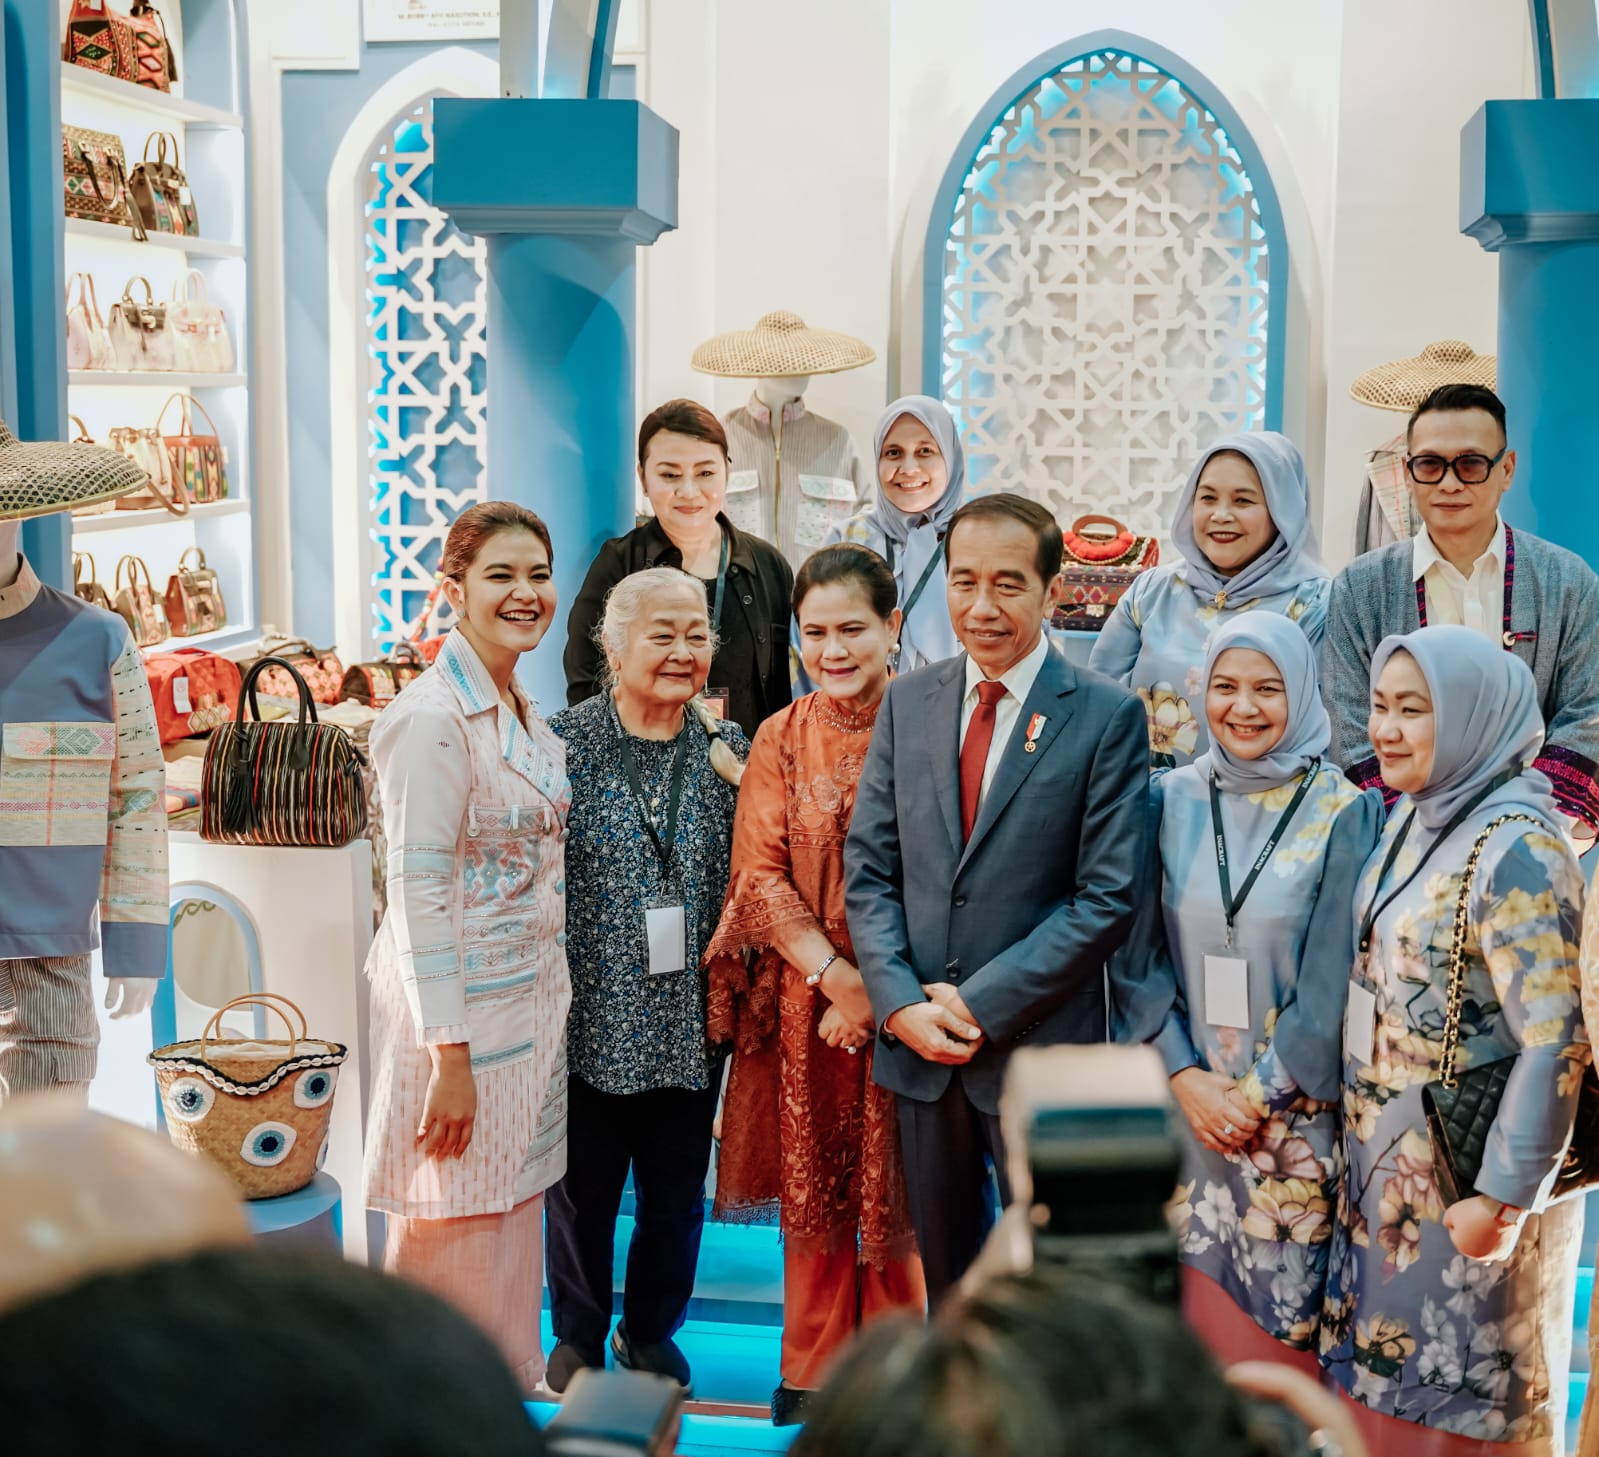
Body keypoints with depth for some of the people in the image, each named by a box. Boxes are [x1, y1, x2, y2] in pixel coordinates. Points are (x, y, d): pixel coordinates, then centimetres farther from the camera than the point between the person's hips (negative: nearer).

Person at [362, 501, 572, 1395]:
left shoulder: (523, 710, 10)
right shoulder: (436, 717, -17)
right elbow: (419, 891, -19)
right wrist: (449, 1055, -21)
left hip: (536, 998, 8)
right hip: (463, 1009, -8)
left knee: (514, 1216, 17)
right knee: (455, 1236, 2)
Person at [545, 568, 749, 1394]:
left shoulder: (727, 750, 3)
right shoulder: (565, 741, -7)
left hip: (690, 1018, 3)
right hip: (592, 1015, -3)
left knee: (676, 1193, 14)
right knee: (583, 1187, 11)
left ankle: (651, 1331, 35)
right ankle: (578, 1336, 32)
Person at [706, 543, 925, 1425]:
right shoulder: (781, 738, 3)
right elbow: (760, 873, -1)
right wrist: (837, 975, -13)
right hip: (805, 992, 2)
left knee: (894, 1184, 7)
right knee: (813, 1183, 11)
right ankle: (813, 1373, 26)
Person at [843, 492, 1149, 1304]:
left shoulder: (1106, 716, -7)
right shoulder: (906, 702, 6)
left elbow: (1107, 896, -11)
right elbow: (869, 868, 5)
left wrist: (979, 1004, -14)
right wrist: (901, 1003, -8)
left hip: (1038, 1044, -4)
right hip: (915, 1038, 4)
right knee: (944, 1266, 17)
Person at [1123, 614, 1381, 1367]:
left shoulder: (1342, 813, -6)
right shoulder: (1173, 800, 2)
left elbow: (1331, 980, -7)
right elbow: (1144, 955, 3)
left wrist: (1256, 1096, -9)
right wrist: (1187, 1078, -7)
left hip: (1294, 1114, -2)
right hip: (1184, 1103, 2)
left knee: (1284, 1305, 4)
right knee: (1191, 1298, 8)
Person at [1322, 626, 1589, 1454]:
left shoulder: (1515, 850, -21)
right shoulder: (1411, 820, 4)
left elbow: (1555, 1042, -22)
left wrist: (1501, 1198, -20)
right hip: (1388, 1159, 7)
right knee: (1383, 1379, 18)